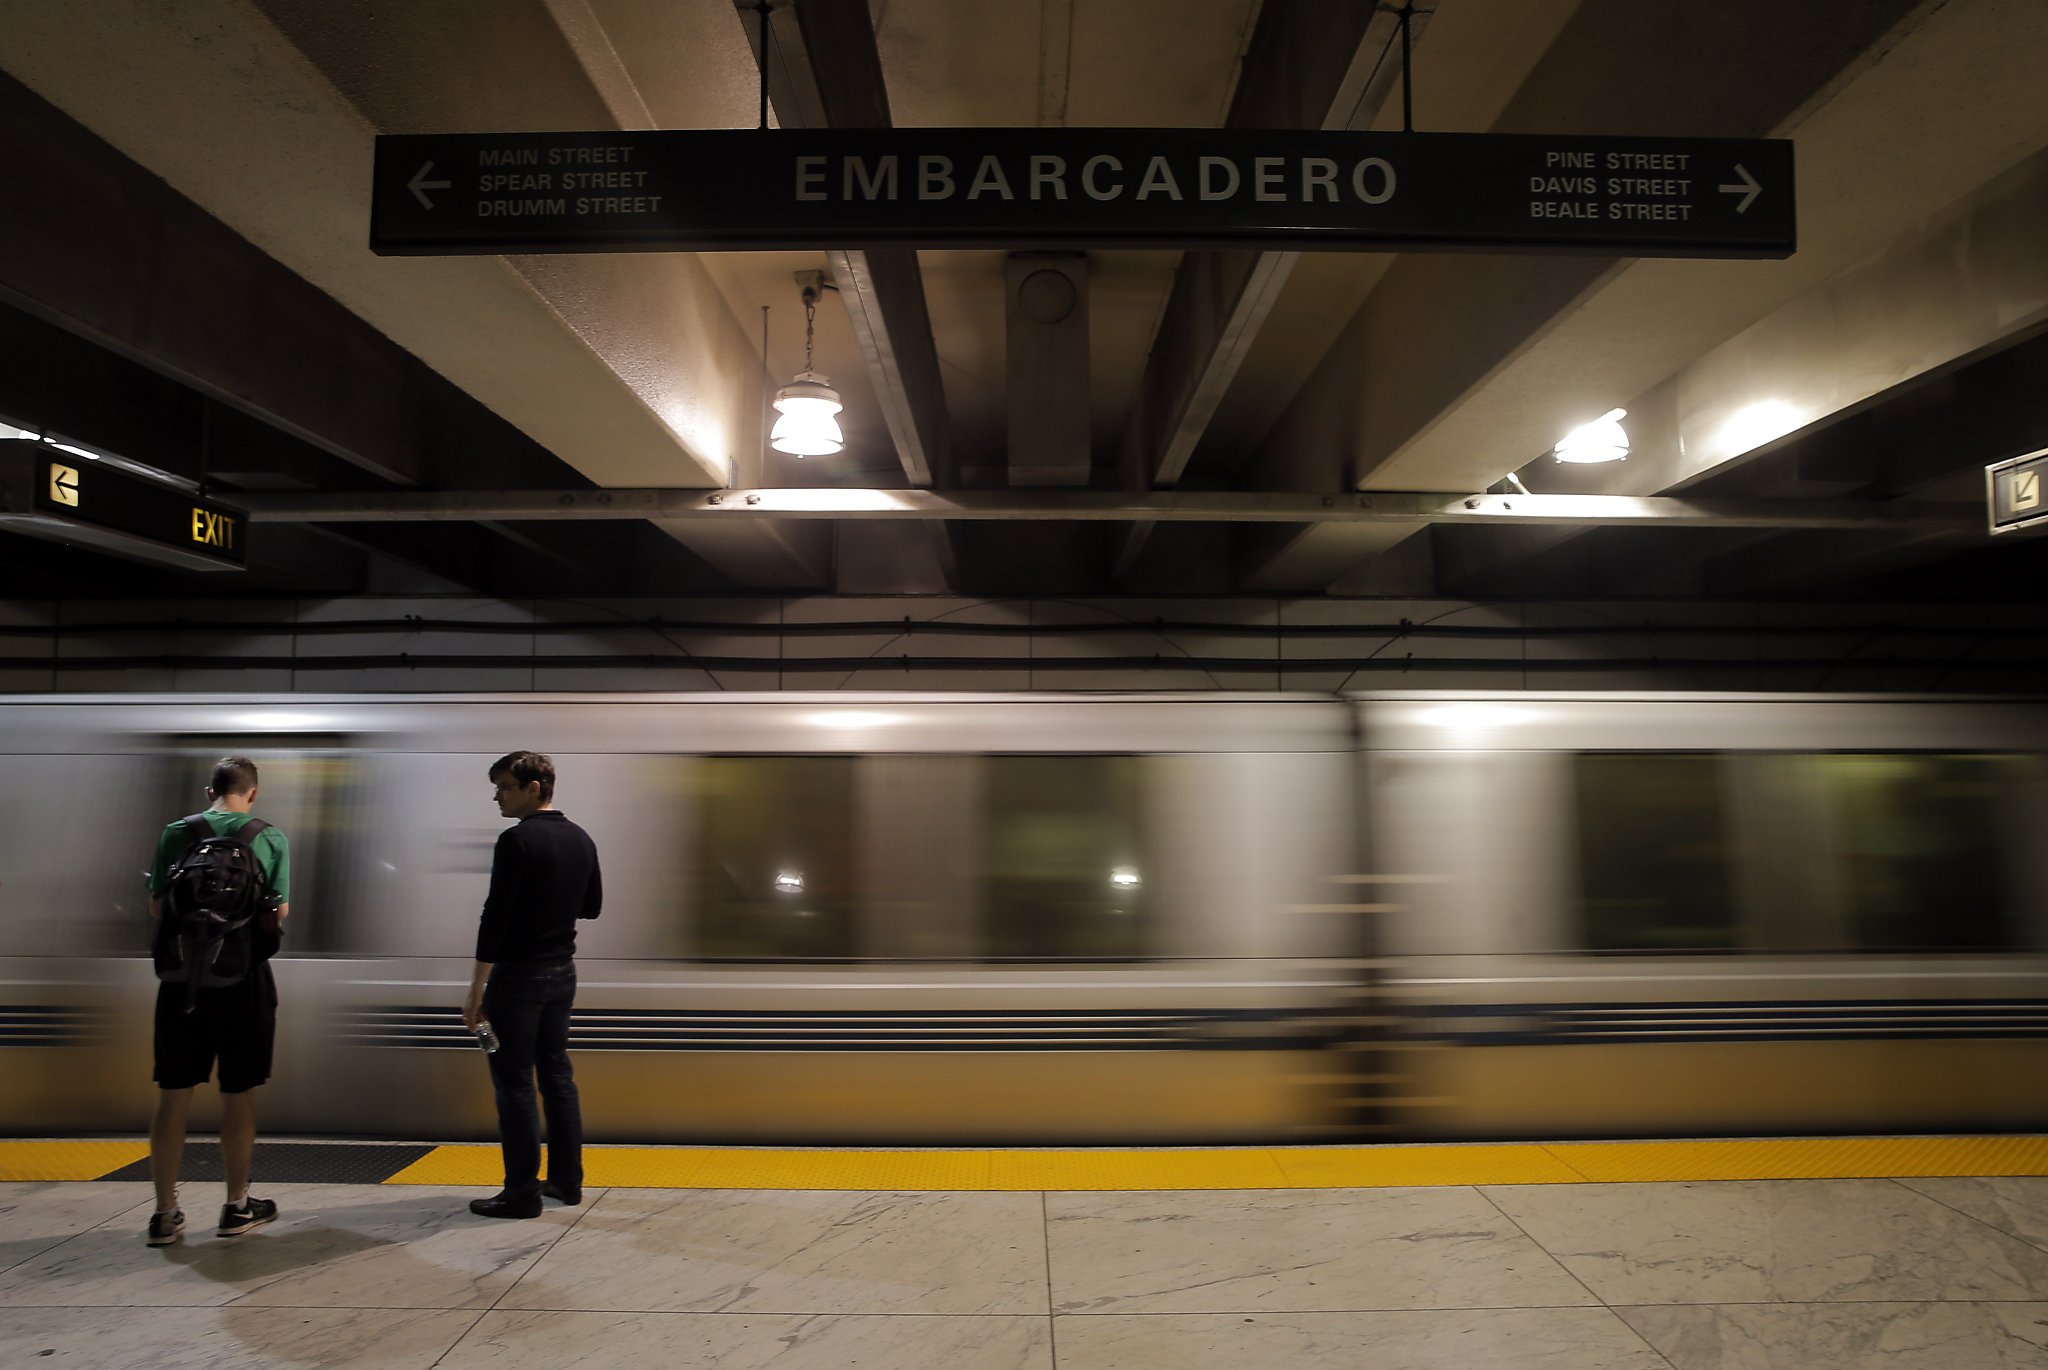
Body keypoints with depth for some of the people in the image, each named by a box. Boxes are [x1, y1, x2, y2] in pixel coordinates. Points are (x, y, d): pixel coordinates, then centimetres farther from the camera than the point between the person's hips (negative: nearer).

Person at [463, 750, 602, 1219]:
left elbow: (495, 917, -18)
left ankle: (522, 1192, 8)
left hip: (519, 974, -8)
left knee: (514, 1081, 1)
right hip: (562, 971, 8)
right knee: (557, 1073, 14)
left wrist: (477, 991, -15)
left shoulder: (517, 840, -17)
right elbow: (591, 906, 15)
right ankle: (567, 1179, 20)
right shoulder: (580, 839, 7)